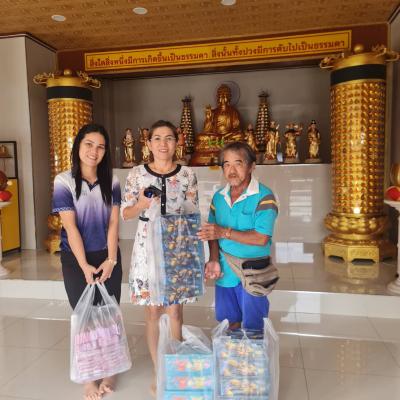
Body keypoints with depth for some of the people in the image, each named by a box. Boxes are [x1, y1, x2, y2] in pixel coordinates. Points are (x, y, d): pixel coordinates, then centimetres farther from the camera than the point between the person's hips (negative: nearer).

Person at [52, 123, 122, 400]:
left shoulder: (111, 181, -1)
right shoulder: (64, 181, -9)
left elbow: (113, 222, -3)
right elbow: (70, 227, -12)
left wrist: (111, 260, -10)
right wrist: (84, 266, -13)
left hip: (108, 257, 2)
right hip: (76, 259, -2)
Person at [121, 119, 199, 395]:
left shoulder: (187, 175, 0)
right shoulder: (137, 174, 0)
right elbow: (125, 213, 3)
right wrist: (142, 204, -17)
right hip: (148, 246, 0)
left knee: (175, 311, 6)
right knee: (153, 311, 9)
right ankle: (158, 372, 27)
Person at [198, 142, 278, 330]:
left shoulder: (264, 196, -16)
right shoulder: (218, 197, 3)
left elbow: (261, 238, -23)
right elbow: (212, 232, 6)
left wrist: (225, 232, -23)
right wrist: (214, 260, -9)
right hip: (224, 271, 5)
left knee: (252, 328, 10)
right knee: (229, 321, 22)